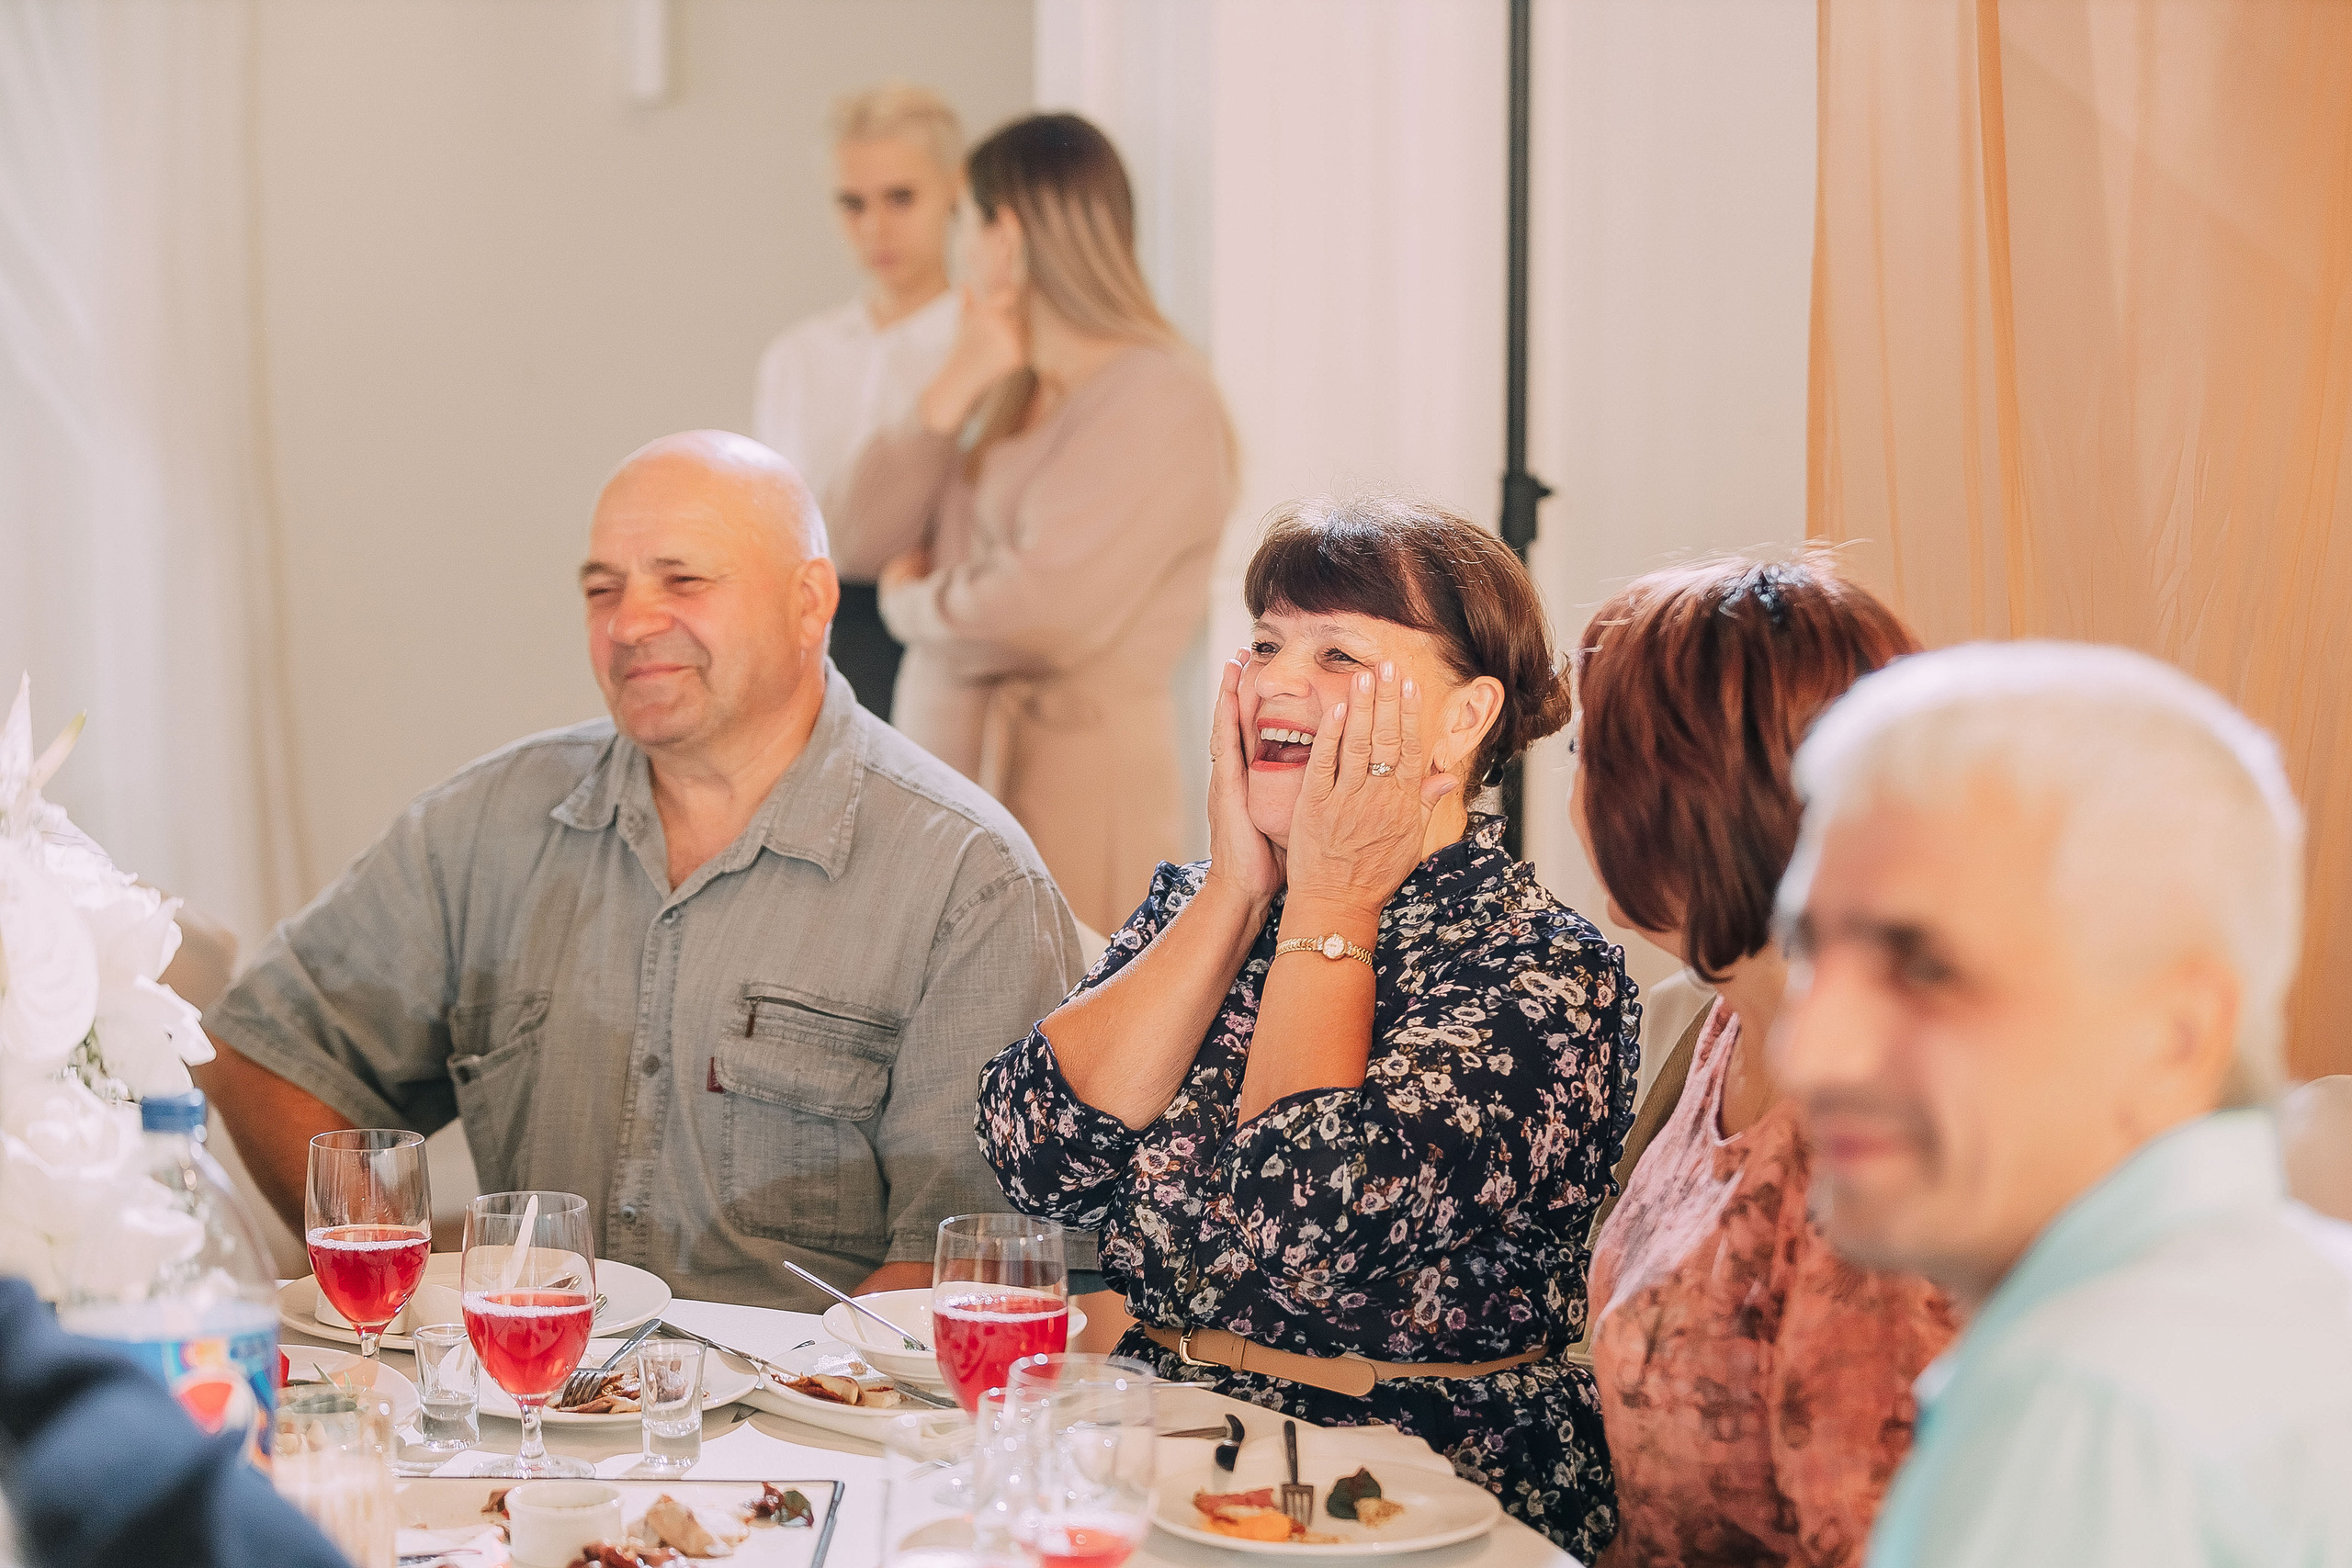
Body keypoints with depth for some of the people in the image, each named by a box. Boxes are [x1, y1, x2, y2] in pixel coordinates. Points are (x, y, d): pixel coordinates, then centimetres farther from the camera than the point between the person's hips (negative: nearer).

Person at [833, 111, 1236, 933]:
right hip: (947, 768, 8)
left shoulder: (1156, 401, -11)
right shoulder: (1010, 397, 15)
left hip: (1069, 774, -8)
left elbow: (1049, 613, -21)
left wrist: (914, 604, -1)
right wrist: (959, 382, 1)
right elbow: (863, 541, 9)